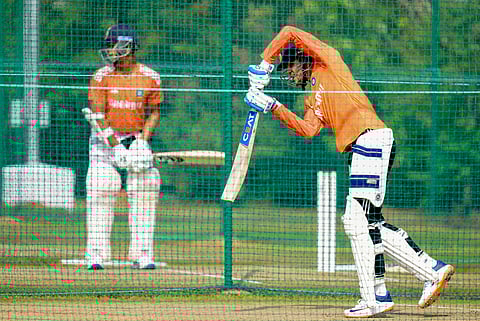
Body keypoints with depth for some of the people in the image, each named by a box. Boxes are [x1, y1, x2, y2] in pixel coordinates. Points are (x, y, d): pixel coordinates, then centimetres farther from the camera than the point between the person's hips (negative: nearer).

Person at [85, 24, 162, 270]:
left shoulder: (150, 78, 0)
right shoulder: (101, 77, -5)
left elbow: (154, 113, 8)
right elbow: (98, 115, -10)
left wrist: (143, 141, -7)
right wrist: (116, 146, -20)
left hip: (137, 140, 2)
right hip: (105, 140, -1)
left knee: (143, 193, -6)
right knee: (100, 193, -11)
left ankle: (142, 254, 0)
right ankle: (96, 254, -8)